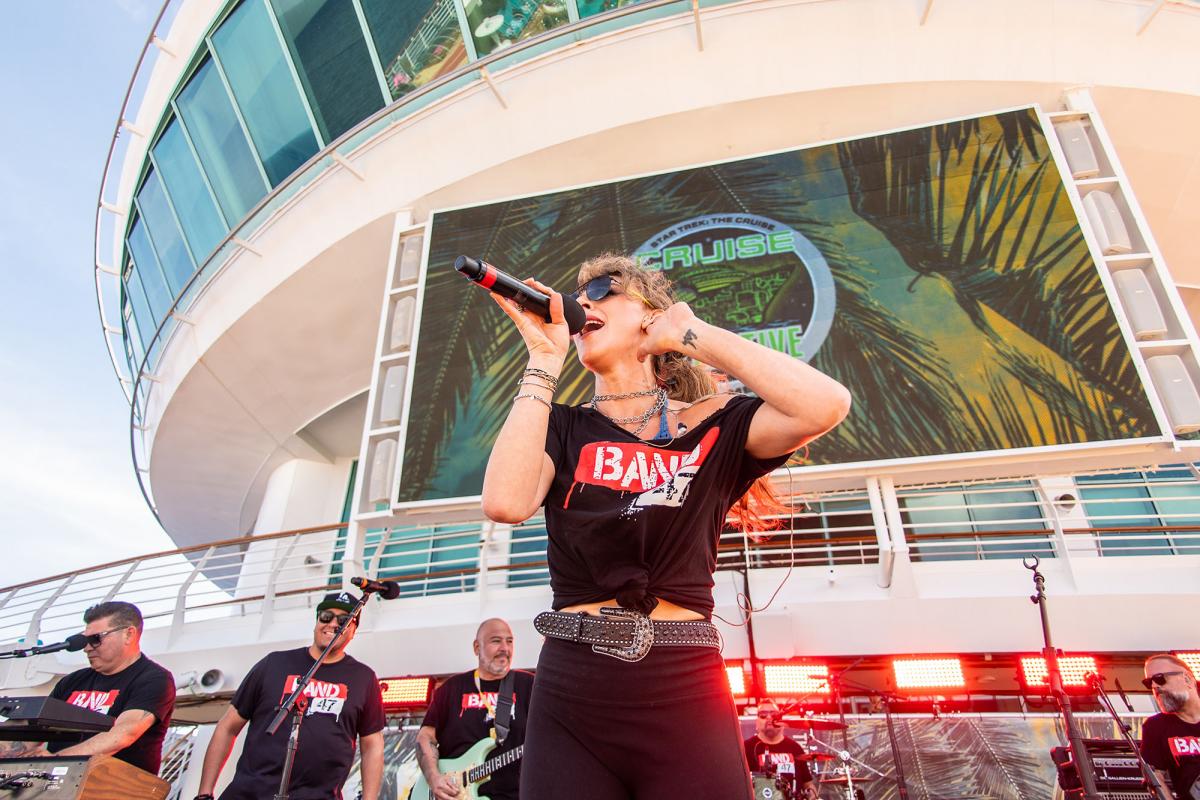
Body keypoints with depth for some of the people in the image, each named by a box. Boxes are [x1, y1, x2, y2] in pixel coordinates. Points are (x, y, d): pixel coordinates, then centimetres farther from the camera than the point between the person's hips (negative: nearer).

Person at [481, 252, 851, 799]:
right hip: (571, 697, 1)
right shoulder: (562, 429, 5)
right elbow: (505, 503, -15)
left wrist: (691, 334, -10)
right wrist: (544, 361, -9)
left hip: (685, 696, -1)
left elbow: (826, 405, -17)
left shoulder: (713, 425, 1)